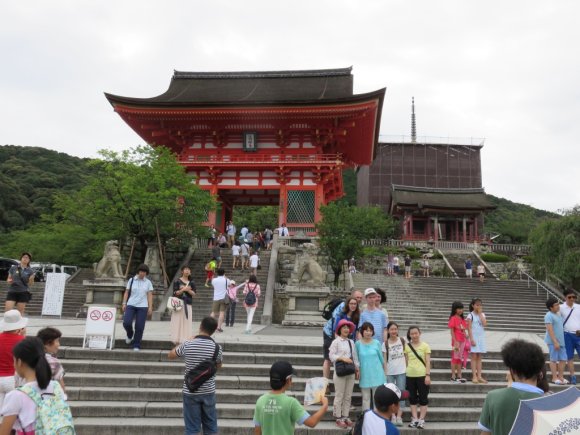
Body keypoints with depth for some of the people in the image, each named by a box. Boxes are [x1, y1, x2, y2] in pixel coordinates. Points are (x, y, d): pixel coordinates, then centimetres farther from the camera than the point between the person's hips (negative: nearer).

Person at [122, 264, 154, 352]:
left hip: (142, 306, 0)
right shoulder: (131, 280, 7)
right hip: (131, 305, 0)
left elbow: (150, 295, 3)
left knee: (139, 327, -4)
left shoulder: (148, 282, 6)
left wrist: (150, 307, -4)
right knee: (126, 323, -15)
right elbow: (126, 292, 9)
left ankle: (136, 346, 10)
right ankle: (130, 334, 19)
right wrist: (124, 303, 0)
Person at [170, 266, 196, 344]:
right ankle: (177, 340, 1)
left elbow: (194, 294, 5)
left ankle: (185, 340, 4)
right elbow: (175, 293, -4)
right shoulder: (177, 281, 2)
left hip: (188, 305, 3)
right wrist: (183, 289, -18)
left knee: (187, 322, -1)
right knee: (177, 322, -4)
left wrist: (188, 290, -13)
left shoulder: (191, 282, 10)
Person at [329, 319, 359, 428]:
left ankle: (346, 417, 21)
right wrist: (343, 358, -20)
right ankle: (339, 418, 11)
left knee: (348, 396, 11)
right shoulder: (336, 341, -5)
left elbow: (355, 356, 13)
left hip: (351, 372, 5)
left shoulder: (351, 342, 10)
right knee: (339, 396, 1)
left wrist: (357, 369, 10)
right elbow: (331, 355, -11)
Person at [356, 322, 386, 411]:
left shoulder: (377, 343, -4)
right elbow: (356, 359, 5)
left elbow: (381, 357, 7)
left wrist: (383, 369, 15)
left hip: (377, 374, 0)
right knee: (366, 398, 10)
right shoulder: (358, 344, -4)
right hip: (364, 375, 0)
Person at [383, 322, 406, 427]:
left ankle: (399, 417, 8)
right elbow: (384, 360, -1)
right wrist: (384, 373, -5)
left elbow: (406, 355, 6)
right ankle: (393, 417, 12)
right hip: (390, 373, -1)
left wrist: (408, 368, 3)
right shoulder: (385, 344, -4)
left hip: (401, 372, 1)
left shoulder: (402, 340, -1)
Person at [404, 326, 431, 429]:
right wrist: (404, 374, 6)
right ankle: (414, 419, 17)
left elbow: (428, 362, -4)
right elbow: (406, 361, 9)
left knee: (423, 398, 3)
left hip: (422, 375, -3)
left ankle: (421, 420, 10)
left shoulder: (425, 346, -2)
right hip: (410, 376, 3)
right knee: (412, 398, 9)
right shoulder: (407, 347, 4)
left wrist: (428, 375, -10)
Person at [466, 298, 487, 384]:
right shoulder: (470, 315, -5)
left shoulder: (482, 315, 9)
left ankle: (479, 376, 11)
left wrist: (480, 313, -7)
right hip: (474, 337, -5)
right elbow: (469, 328, -9)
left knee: (479, 357, 7)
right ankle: (474, 376, 0)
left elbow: (484, 324, -8)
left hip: (481, 337, 5)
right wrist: (472, 339, -16)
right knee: (474, 357, -3)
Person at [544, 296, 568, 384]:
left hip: (561, 341, 8)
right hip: (553, 342, -8)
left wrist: (561, 341, 18)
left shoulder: (558, 314, 13)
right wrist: (555, 342, -22)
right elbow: (550, 330, -19)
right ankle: (555, 378, 10)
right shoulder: (549, 315, -14)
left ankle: (560, 376, 20)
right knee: (554, 359, 2)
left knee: (563, 359, 9)